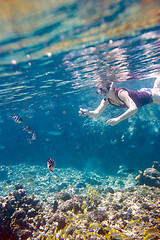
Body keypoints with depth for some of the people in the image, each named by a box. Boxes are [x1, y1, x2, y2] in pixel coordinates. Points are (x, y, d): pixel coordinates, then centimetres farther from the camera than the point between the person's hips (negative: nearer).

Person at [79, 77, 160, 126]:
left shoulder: (121, 93, -44)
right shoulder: (106, 100, -23)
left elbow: (134, 108, -56)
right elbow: (96, 113, -29)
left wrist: (118, 119, -66)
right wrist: (88, 113, -49)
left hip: (148, 95, -5)